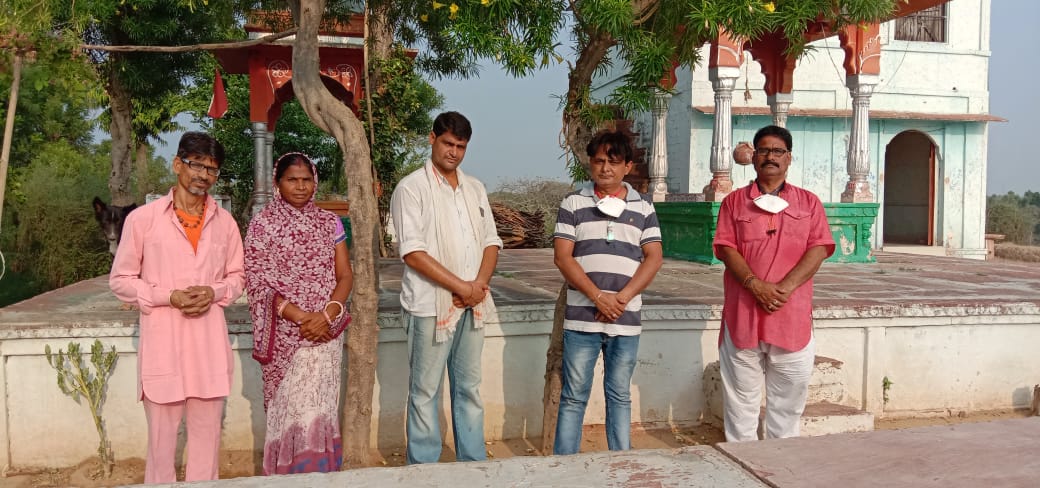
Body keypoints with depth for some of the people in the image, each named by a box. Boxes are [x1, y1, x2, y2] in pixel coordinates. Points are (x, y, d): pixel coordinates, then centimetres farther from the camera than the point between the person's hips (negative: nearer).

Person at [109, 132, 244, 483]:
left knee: (207, 433, 10)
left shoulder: (225, 222, 6)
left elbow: (237, 276, 14)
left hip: (210, 340, 3)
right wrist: (169, 297, -13)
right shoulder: (142, 218, -2)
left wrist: (214, 292, -7)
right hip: (162, 339, -3)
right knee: (162, 434, 4)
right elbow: (120, 280, 1)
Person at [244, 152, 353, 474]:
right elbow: (258, 283, -7)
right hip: (284, 334, -2)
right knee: (291, 408, 0)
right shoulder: (263, 224, -1)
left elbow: (345, 275, 4)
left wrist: (327, 314, -13)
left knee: (318, 407, 2)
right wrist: (300, 317, -16)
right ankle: (288, 474, 14)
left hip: (325, 331, 2)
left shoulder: (329, 222, 8)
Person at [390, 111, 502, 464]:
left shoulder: (475, 189, 13)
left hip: (472, 305, 6)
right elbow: (413, 252, -14)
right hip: (431, 306, -6)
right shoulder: (412, 188, -7)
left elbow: (491, 242, 12)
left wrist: (479, 285, -7)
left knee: (470, 388, 14)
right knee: (425, 392, 3)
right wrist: (461, 287, -14)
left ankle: (475, 463, 24)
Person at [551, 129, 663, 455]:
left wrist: (621, 298, -11)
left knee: (620, 396, 12)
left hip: (626, 319, 2)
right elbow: (562, 256, -5)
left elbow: (654, 258, 2)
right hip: (581, 317, -1)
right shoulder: (573, 204, 3)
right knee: (573, 397, 4)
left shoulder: (643, 208, 8)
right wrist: (598, 297, -14)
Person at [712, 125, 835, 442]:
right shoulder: (734, 202, 10)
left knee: (789, 394, 7)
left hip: (792, 314, 1)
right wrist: (755, 285, -17)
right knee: (741, 393, 5)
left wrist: (785, 287, -14)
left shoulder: (809, 202, 12)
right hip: (743, 312, 0)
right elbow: (726, 248, -1)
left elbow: (819, 248, 0)